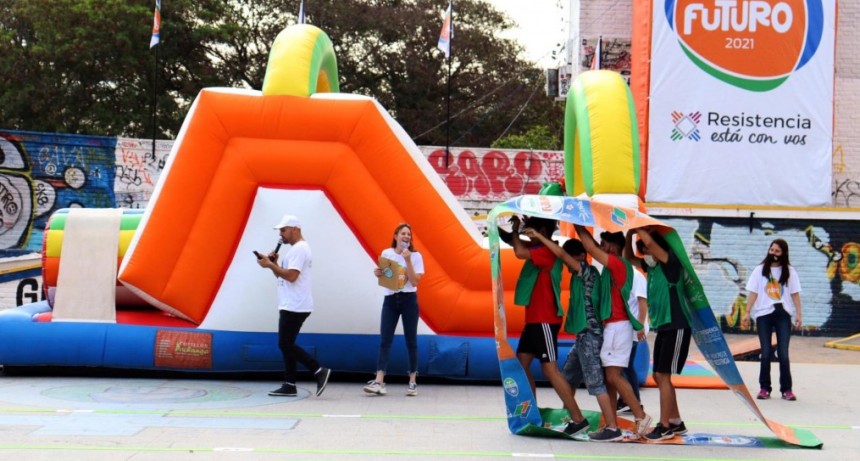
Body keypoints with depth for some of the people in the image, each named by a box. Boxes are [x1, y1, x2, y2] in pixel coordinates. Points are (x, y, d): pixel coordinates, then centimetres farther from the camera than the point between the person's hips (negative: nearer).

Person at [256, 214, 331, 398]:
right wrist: (273, 263, 6)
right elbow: (282, 275, 23)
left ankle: (320, 371, -8)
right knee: (286, 345, 10)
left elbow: (291, 276, -24)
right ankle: (289, 385, 11)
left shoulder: (299, 249, -13)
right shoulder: (295, 249, 20)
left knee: (286, 344, -10)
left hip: (294, 307, -11)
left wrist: (270, 264, -16)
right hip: (291, 306, 11)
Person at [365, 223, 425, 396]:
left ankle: (412, 382, 11)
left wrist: (408, 260, -17)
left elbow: (414, 281, -11)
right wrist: (378, 274, -8)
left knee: (411, 341, 4)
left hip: (408, 299, -2)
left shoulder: (415, 256, -2)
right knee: (385, 340, -6)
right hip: (390, 299, 2)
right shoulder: (386, 253, 5)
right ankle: (379, 382, -13)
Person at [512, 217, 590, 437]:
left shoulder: (547, 251, -16)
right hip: (534, 319, 10)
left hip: (545, 320, -10)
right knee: (521, 363, 11)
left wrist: (516, 229, -13)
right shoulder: (539, 251, 13)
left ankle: (578, 419, -7)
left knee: (550, 369, -10)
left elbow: (520, 252, -29)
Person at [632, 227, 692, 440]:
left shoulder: (671, 264, -13)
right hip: (662, 328, 9)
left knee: (663, 376, -8)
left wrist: (639, 227, -12)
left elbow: (649, 242, -26)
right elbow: (628, 256, 16)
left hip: (676, 328, -9)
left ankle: (665, 426, -1)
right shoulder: (651, 267, 10)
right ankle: (676, 423, 19)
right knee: (659, 376, 9)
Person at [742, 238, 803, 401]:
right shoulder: (759, 270, 5)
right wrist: (747, 313, -5)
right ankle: (764, 388, 8)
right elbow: (753, 292, 2)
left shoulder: (789, 271, 6)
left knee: (783, 353, -2)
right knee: (766, 353, 2)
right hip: (763, 314, 0)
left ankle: (787, 389, 5)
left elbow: (795, 293, 5)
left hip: (783, 314, 0)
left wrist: (799, 314, -2)